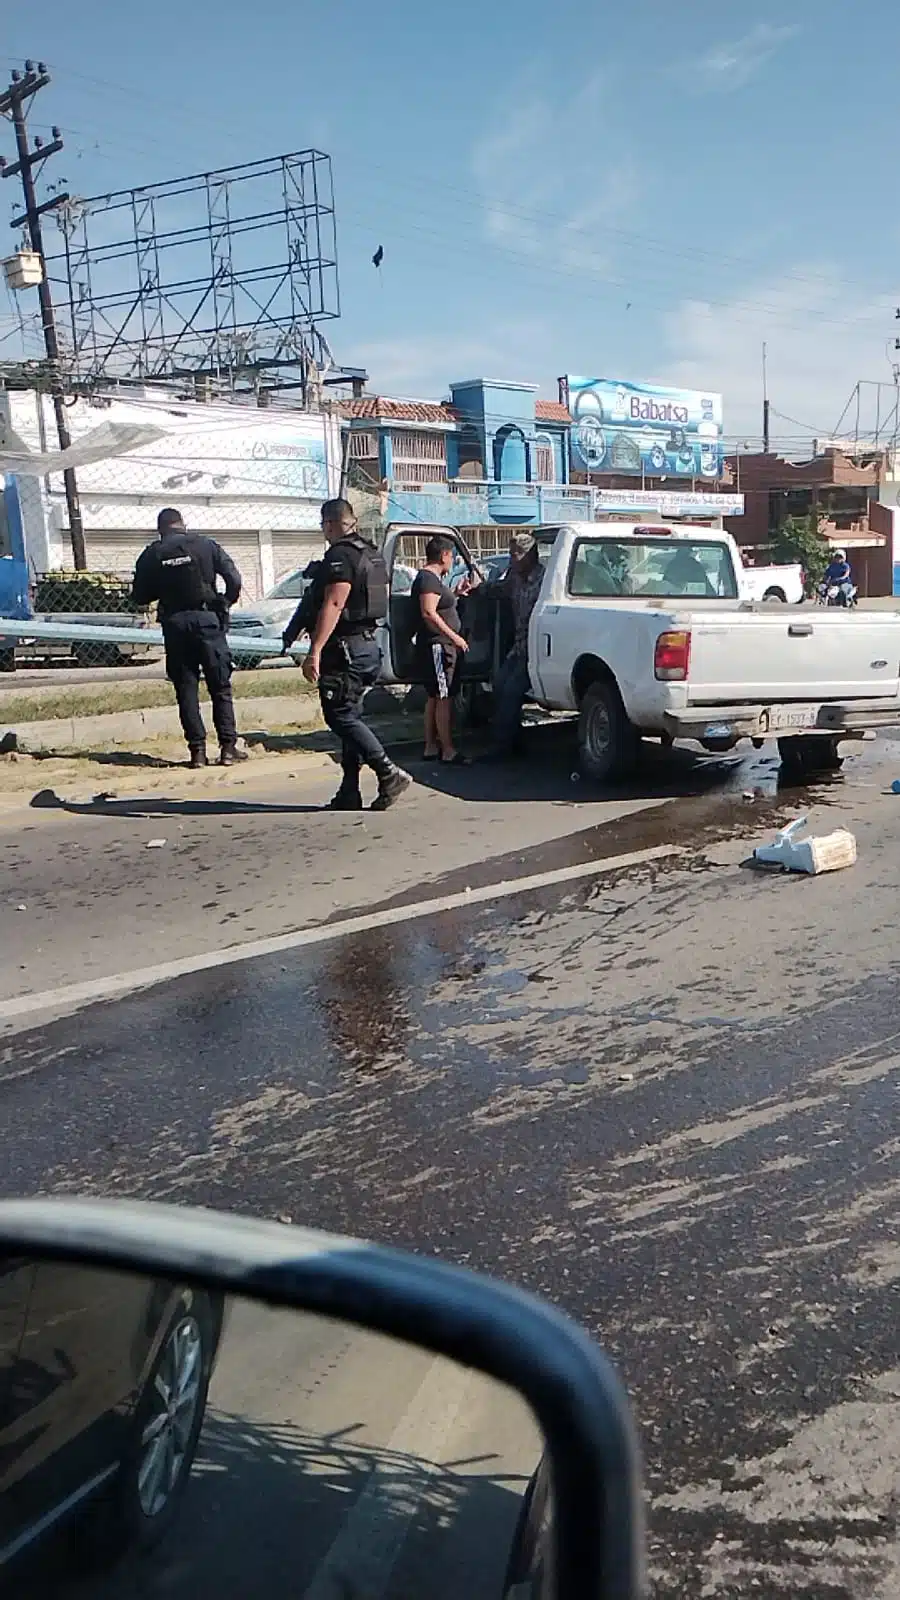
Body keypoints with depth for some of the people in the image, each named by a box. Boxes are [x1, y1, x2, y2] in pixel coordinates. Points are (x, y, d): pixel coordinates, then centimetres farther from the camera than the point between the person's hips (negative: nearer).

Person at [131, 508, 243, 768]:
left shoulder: (151, 555, 4)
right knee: (220, 687, 4)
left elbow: (139, 597, 7)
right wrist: (226, 603, 11)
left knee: (186, 689, 6)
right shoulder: (205, 545, 0)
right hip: (206, 619, -1)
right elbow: (234, 578, -5)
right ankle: (228, 747, -1)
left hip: (174, 624, 1)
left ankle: (197, 749, 2)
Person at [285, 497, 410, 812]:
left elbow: (333, 605, -23)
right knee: (349, 717, 11)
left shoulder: (340, 556, -14)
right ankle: (349, 794, 12)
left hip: (345, 647, -10)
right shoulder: (371, 554, 16)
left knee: (341, 717, -8)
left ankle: (389, 775, -14)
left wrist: (315, 651, -27)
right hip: (367, 644, 10)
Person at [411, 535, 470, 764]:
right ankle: (448, 751, -8)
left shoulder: (432, 578, 17)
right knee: (444, 699, -9)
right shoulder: (429, 578, -15)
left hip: (441, 646, 11)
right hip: (438, 647, -11)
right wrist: (454, 637, -24)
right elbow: (428, 613, -24)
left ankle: (431, 747, 18)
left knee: (434, 698, 13)